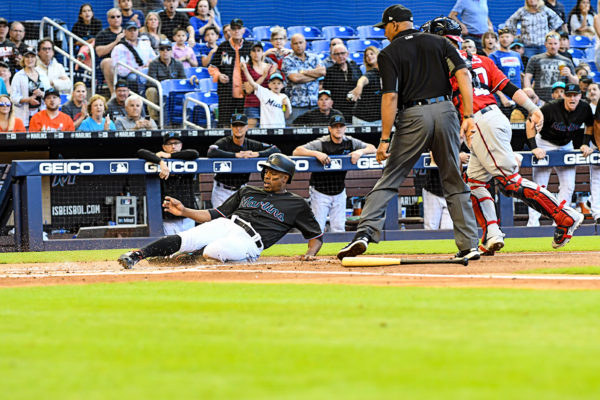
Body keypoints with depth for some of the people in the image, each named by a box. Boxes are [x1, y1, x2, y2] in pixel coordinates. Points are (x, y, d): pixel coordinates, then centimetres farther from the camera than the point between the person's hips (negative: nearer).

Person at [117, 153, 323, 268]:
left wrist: (310, 253, -5)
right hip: (225, 225, 4)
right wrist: (184, 211, 10)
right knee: (183, 239, -27)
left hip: (248, 241, -4)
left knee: (213, 251, -37)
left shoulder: (297, 204, 15)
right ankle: (136, 255, -37)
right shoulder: (248, 192, 26)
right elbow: (215, 214, 22)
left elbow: (316, 235, 17)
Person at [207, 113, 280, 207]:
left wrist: (257, 154, -22)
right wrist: (236, 155, -31)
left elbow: (275, 150, -5)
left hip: (241, 189, 3)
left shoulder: (251, 144, 0)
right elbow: (211, 153, -31)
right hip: (222, 190, -3)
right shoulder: (224, 142, -10)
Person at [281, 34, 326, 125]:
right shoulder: (288, 60, 4)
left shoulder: (313, 58, 15)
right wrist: (315, 75, -2)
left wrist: (303, 72, -6)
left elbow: (323, 71, -2)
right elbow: (295, 78, -12)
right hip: (296, 104, -3)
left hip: (314, 104, 3)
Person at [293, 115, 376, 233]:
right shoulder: (321, 143, -13)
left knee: (339, 228, 3)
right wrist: (317, 154, -35)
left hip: (339, 192, 4)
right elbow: (296, 151, -21)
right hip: (320, 191, -4)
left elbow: (372, 148, 4)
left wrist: (360, 151, -18)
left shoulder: (350, 142, 0)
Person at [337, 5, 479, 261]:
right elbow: (463, 74, 0)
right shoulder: (439, 43, 14)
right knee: (454, 181, 11)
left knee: (389, 179, 1)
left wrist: (385, 139, -9)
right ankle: (469, 245, 8)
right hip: (444, 109, 3)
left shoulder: (389, 53, 2)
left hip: (413, 116, -3)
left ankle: (364, 232, -14)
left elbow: (390, 97, -8)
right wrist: (468, 115, -4)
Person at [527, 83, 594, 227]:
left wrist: (586, 144, -2)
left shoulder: (585, 109, -13)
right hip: (545, 144, -5)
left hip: (566, 146, 5)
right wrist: (534, 147, -27)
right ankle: (532, 222, -10)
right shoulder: (551, 108, -28)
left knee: (568, 185, -1)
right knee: (539, 184, -10)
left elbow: (590, 125, 8)